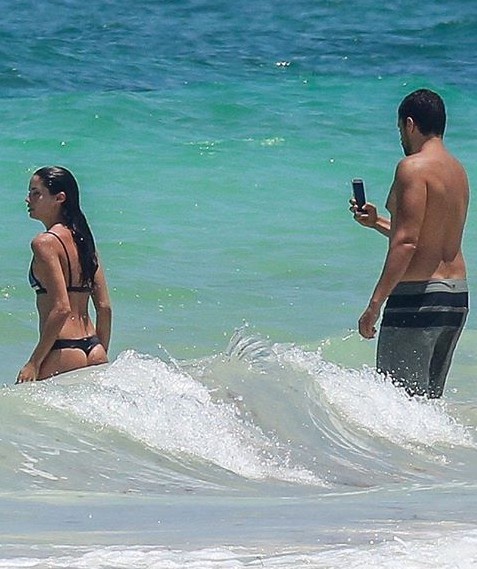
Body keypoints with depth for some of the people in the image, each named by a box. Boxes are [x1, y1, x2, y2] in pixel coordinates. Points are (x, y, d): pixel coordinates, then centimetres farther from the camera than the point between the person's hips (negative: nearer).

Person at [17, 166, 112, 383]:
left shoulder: (45, 243, -10)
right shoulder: (82, 239, 14)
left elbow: (61, 308, -18)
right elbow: (105, 307, 14)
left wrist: (34, 363, -15)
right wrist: (100, 359, 22)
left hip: (63, 352, -8)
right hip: (93, 352, 8)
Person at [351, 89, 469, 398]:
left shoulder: (413, 167, -12)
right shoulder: (458, 170, 14)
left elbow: (406, 243, -20)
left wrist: (375, 304, -19)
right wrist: (378, 222, 34)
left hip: (418, 295, -9)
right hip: (458, 297, 9)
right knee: (428, 398, 15)